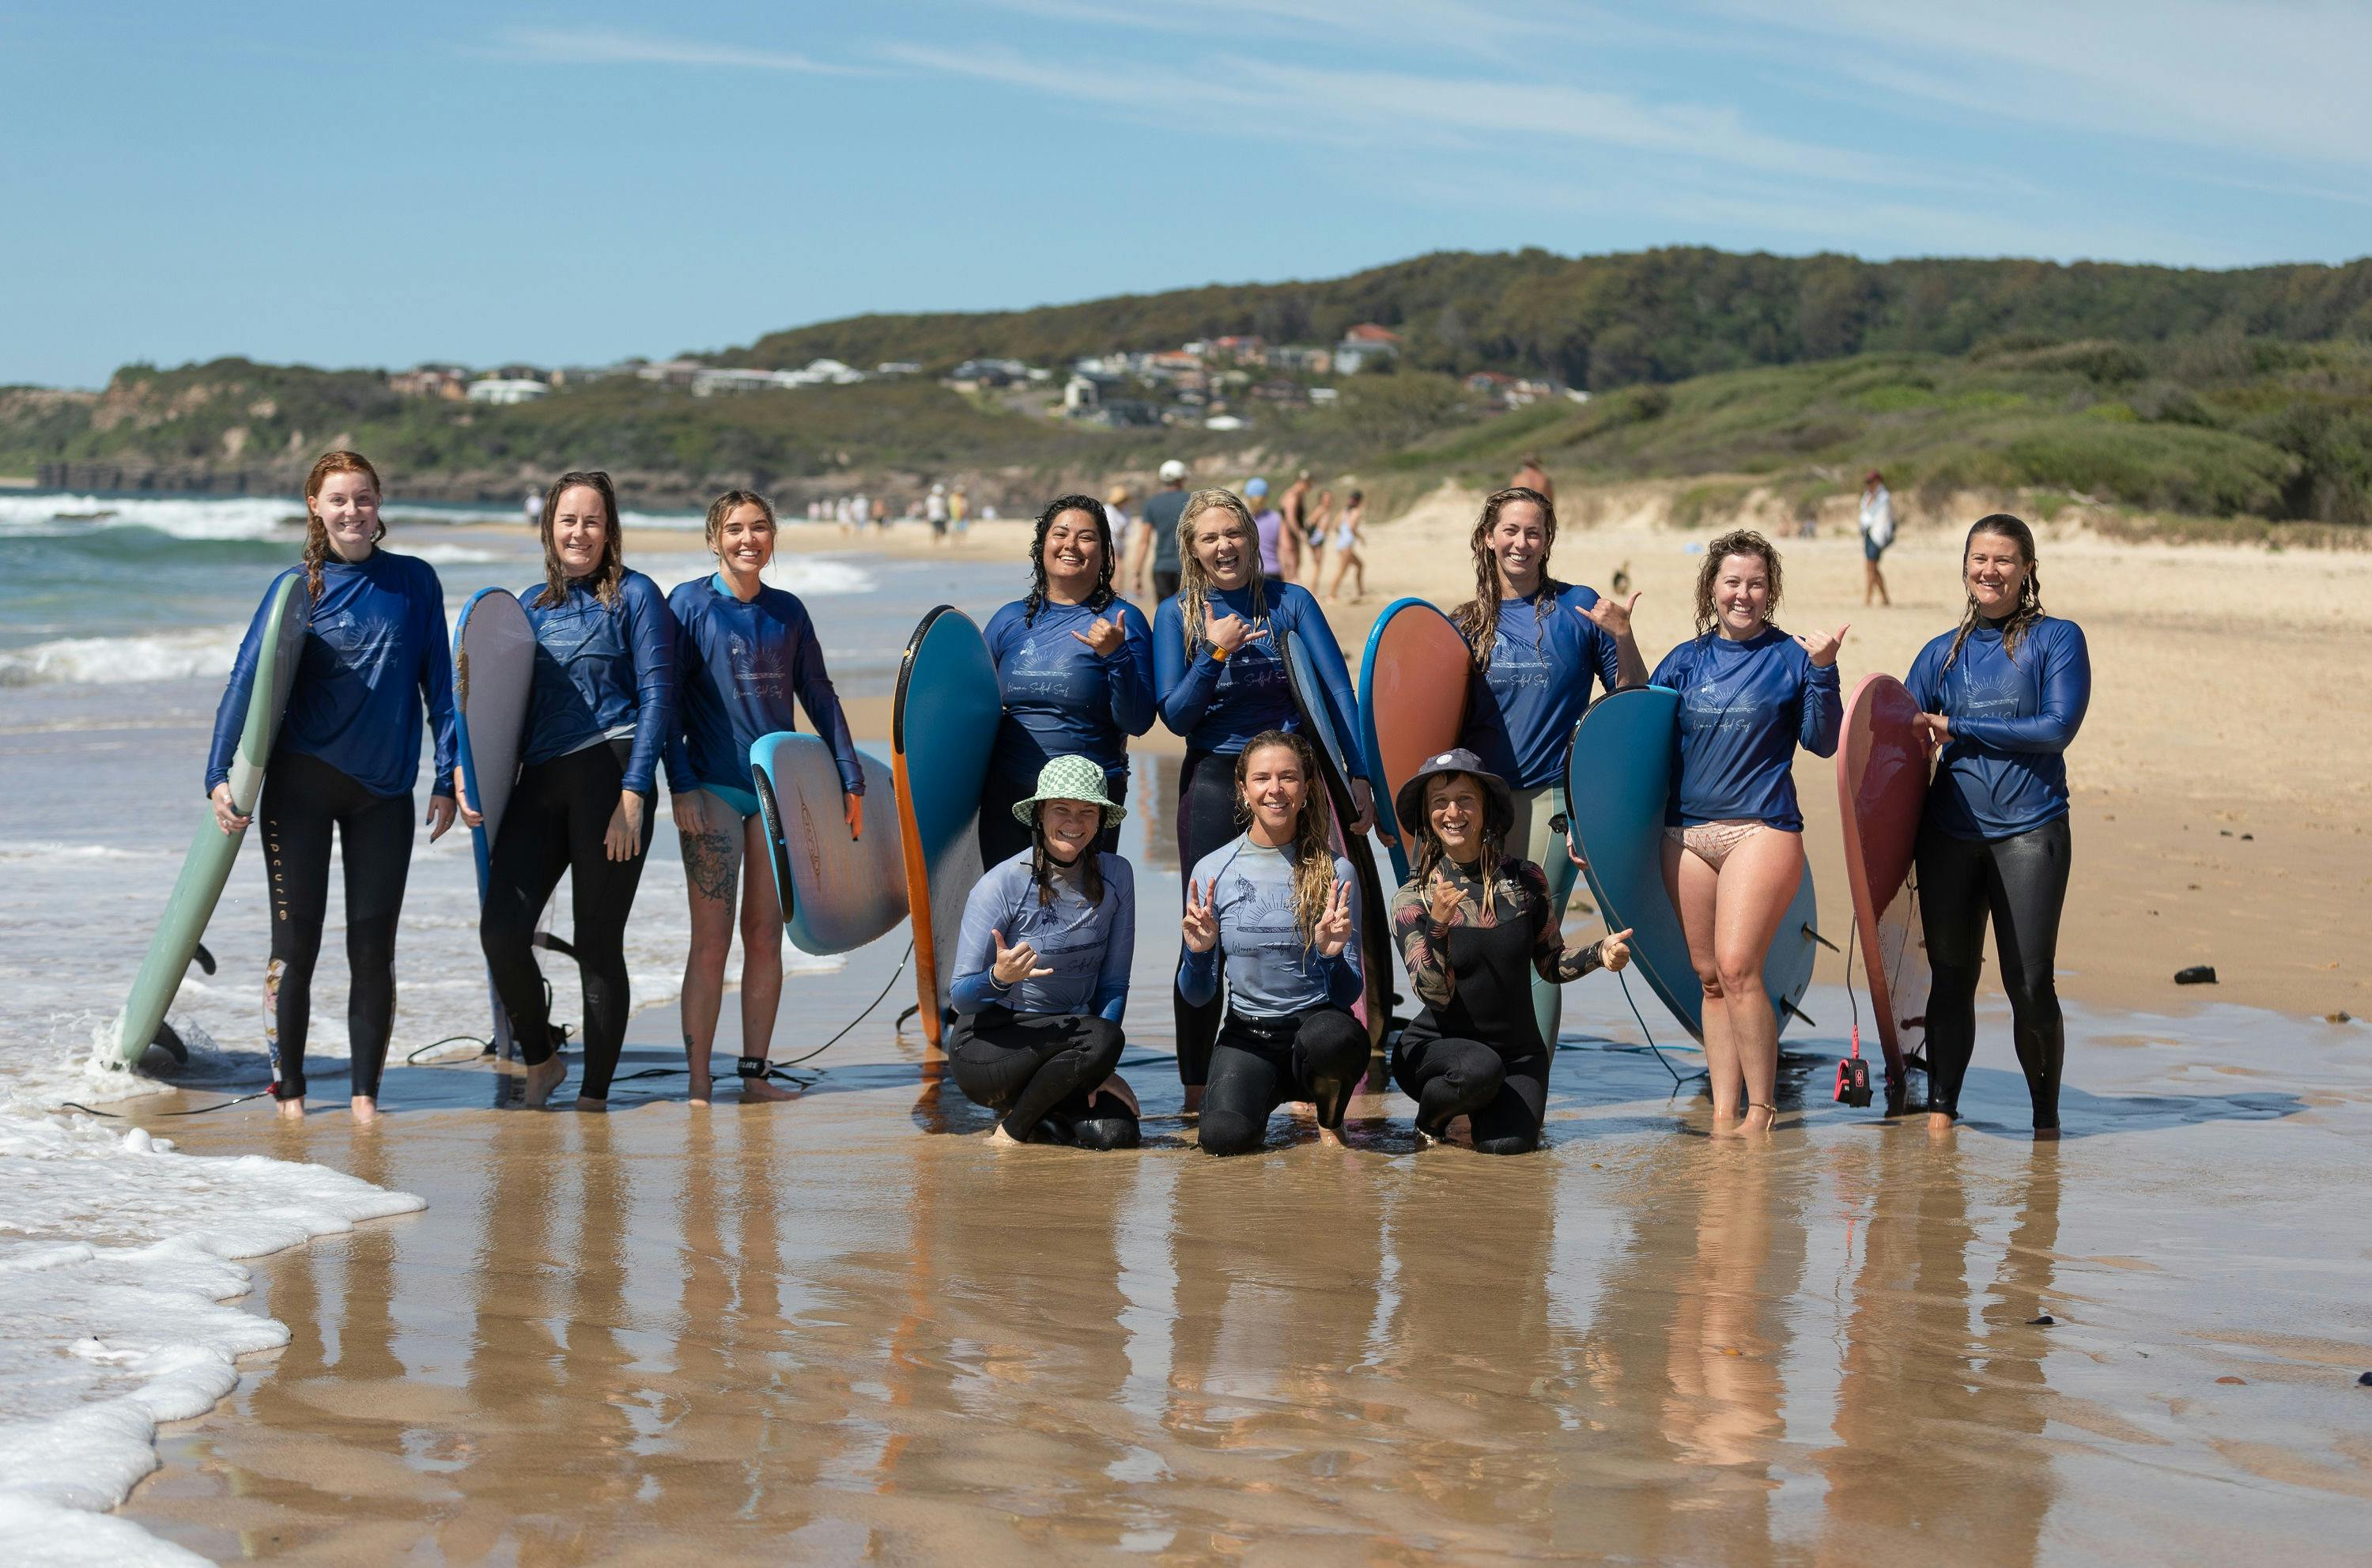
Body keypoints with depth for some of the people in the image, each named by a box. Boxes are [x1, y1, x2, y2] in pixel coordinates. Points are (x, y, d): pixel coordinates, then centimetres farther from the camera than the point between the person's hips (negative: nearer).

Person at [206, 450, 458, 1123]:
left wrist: (447, 778, 1)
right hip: (302, 783, -1)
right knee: (296, 943, 2)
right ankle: (289, 1090, 14)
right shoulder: (297, 587, 0)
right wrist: (220, 775, -13)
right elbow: (246, 681, -4)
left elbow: (438, 684, 7)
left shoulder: (414, 582, 5)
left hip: (385, 791, 1)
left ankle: (365, 1092, 12)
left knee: (373, 948, 2)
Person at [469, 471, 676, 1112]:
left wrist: (633, 794, -12)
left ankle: (594, 1095, 10)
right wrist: (477, 774, 6)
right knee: (501, 931, -9)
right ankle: (539, 1058, 14)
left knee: (598, 944, -1)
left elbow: (656, 697, -3)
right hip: (540, 781, 4)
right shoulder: (531, 603, 18)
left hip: (609, 775, -4)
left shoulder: (635, 595, 3)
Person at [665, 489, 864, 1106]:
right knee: (711, 940, -5)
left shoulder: (787, 611, 10)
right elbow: (667, 701, -6)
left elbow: (819, 696, 15)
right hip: (713, 788, -4)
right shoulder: (690, 604, -2)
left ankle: (754, 1073, 11)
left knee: (766, 936, 5)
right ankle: (699, 1083, -2)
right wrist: (681, 787, -13)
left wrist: (850, 778, 11)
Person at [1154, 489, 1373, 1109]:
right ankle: (1196, 1086, 8)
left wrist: (1359, 775, -12)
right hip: (1213, 784, 0)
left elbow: (1338, 688, -3)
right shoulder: (1177, 614, 3)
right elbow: (1175, 716, -2)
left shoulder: (1289, 601, 3)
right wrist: (1216, 654, -16)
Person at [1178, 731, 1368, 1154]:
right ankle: (1271, 1092, 9)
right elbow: (1197, 997, 2)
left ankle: (1330, 1117, -2)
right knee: (1223, 1136, -29)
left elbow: (1347, 995, -3)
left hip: (1316, 1020, 0)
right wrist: (1199, 953, -19)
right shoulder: (1211, 871, -1)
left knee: (1333, 1036, -38)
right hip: (1247, 1035, 0)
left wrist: (1332, 955, -24)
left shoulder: (1335, 873, -3)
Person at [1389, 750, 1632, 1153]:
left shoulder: (1525, 880, -2)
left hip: (1518, 1048, 2)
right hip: (1436, 1046, -2)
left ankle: (1481, 1110, 16)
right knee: (1480, 1067, -36)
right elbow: (1434, 994, -17)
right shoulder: (1412, 899, -8)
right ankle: (1429, 1119, 0)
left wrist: (1599, 953, -13)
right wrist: (1438, 925, -33)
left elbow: (1551, 965, 7)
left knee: (1506, 1144, -22)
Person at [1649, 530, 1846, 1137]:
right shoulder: (1686, 660, 12)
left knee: (1736, 968, -15)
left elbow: (1823, 742, -4)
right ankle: (1723, 1117, 11)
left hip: (1761, 829, -4)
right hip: (1686, 831, 4)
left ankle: (1761, 1112, -4)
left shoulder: (1790, 656, 2)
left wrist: (1822, 672, -14)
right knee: (1709, 979, 6)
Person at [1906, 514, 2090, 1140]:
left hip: (2028, 832, -3)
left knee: (2030, 984, -4)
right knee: (1951, 978, 6)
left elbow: (2058, 728, -10)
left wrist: (1956, 727, -8)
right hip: (1949, 835, 3)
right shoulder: (1942, 654, 13)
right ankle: (1939, 1110, 13)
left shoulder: (2058, 639, 2)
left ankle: (2046, 1115, 12)